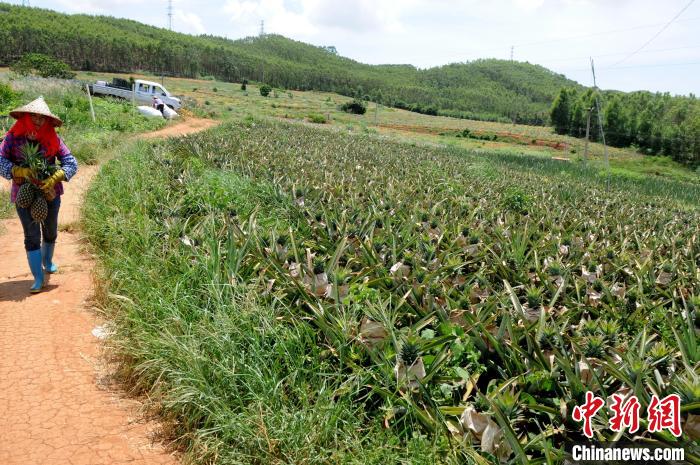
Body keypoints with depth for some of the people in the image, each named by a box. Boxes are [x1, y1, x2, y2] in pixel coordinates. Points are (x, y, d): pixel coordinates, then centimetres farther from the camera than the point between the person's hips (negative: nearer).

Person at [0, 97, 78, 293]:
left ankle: (47, 261, 45)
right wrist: (20, 171, -28)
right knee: (32, 235, -3)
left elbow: (71, 162, -10)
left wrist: (54, 178, -24)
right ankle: (38, 278, 5)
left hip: (50, 193, 2)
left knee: (50, 231, 18)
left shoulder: (52, 138, -7)